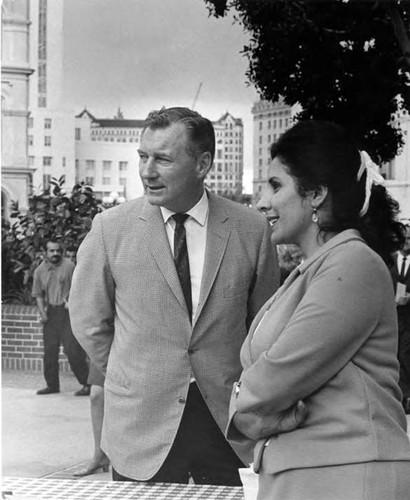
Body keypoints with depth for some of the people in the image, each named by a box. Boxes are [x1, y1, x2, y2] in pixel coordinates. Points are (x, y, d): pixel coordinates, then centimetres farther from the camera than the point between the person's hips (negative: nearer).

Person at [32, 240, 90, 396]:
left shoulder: (69, 266, -3)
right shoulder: (40, 271, 9)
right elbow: (38, 295, 11)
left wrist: (70, 300, -16)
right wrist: (42, 313, 0)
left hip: (67, 312, -5)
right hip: (50, 313, 5)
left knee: (73, 349, -10)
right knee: (50, 350, 7)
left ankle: (87, 384, -5)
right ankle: (52, 385, 18)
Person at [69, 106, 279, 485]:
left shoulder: (251, 230, -2)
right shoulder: (111, 228, -3)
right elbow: (89, 321, 7)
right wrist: (133, 379, 8)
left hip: (228, 421, 1)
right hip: (141, 430, 0)